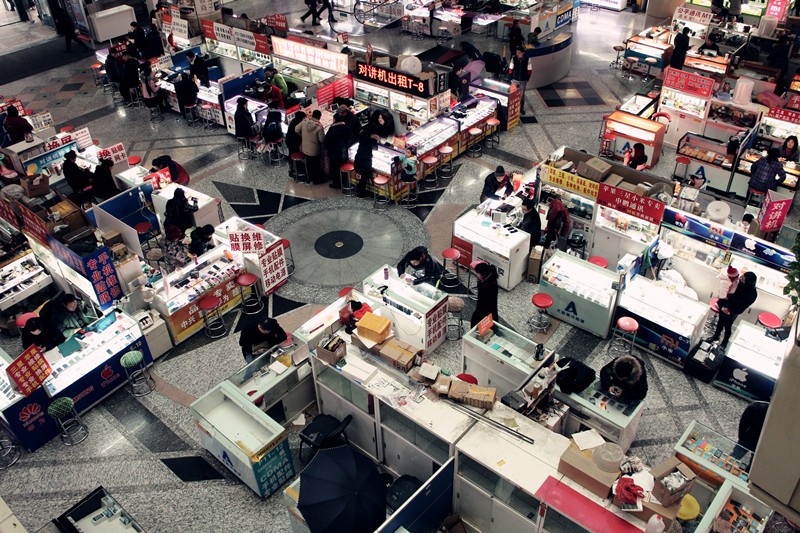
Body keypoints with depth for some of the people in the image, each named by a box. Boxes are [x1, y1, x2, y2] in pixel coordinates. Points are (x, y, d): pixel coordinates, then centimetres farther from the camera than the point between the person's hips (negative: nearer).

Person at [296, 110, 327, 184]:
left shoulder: (304, 122, -13)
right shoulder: (319, 127, -29)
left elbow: (297, 130, 0)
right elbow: (322, 139, -22)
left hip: (305, 149, 5)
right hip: (314, 150, -5)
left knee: (308, 164, 24)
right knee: (316, 165, 17)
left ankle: (310, 178, 41)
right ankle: (317, 179, 33)